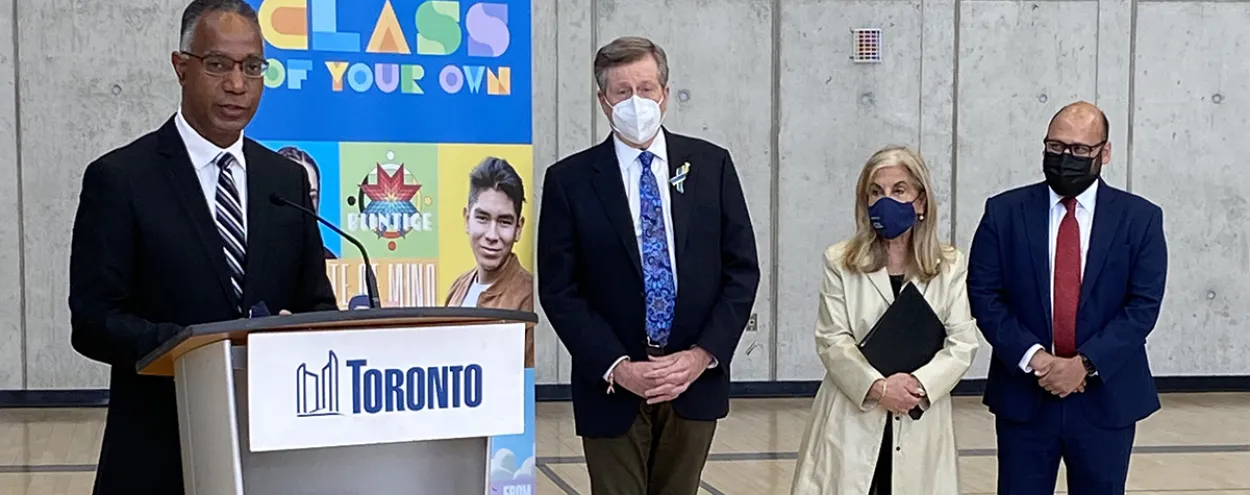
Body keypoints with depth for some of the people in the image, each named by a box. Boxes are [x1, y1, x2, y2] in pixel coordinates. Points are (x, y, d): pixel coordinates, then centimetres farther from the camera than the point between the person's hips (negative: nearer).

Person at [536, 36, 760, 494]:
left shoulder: (711, 165, 4)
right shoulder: (569, 180, -2)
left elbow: (742, 270, 3)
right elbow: (559, 290, -3)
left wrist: (703, 355, -8)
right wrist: (616, 368, -13)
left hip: (695, 380, 2)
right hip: (612, 388, -2)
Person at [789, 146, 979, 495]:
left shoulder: (951, 266, 7)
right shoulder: (841, 262, 6)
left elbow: (962, 344, 1)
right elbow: (832, 341, -2)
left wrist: (919, 384, -16)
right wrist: (877, 387, -17)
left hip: (920, 424, 1)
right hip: (852, 423, 0)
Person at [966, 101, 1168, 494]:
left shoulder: (1140, 219, 1)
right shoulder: (1005, 212, 2)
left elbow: (1144, 304, -5)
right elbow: (984, 295, -3)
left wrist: (1086, 364, -15)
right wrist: (1033, 357, -14)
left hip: (1106, 399, 0)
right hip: (1023, 394, 0)